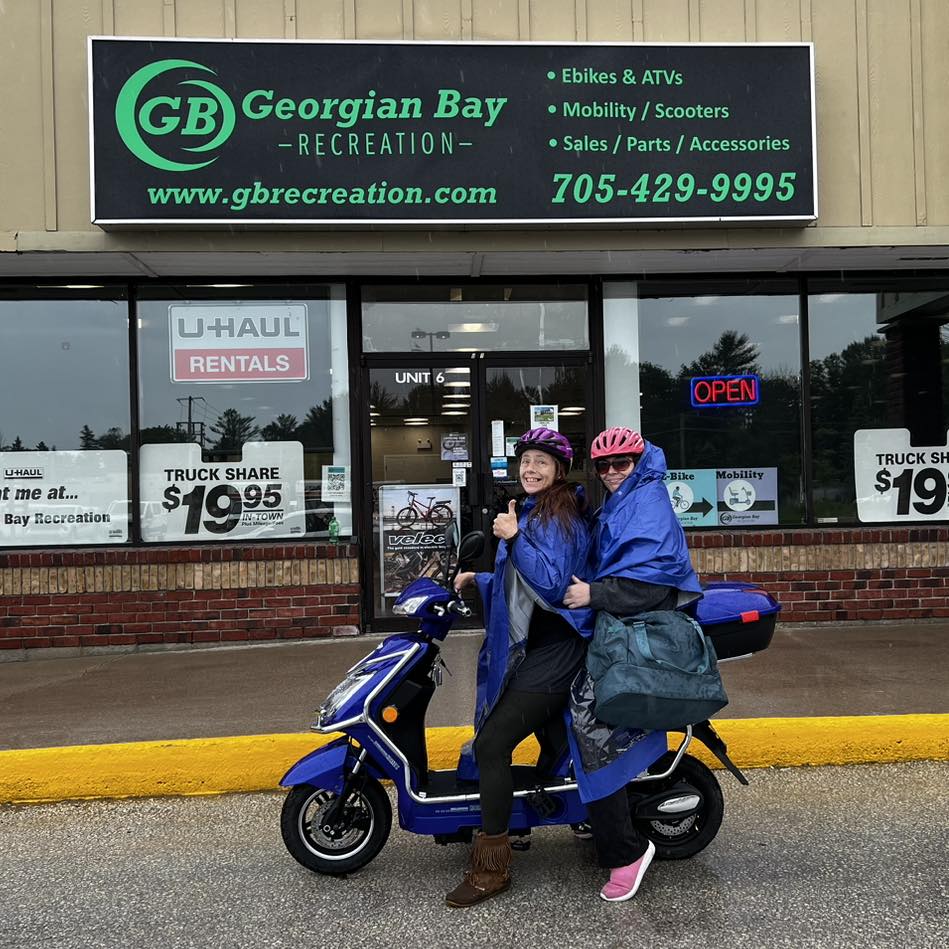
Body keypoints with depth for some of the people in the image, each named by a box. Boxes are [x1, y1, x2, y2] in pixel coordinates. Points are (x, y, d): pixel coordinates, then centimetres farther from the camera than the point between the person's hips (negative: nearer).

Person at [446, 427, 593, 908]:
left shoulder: (558, 516, -12)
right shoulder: (532, 511, 19)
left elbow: (552, 583, -23)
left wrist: (513, 539, -29)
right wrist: (478, 579, 16)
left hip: (553, 649, -10)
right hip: (530, 646, 10)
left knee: (491, 743, -13)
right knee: (552, 742, 18)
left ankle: (491, 867, -5)